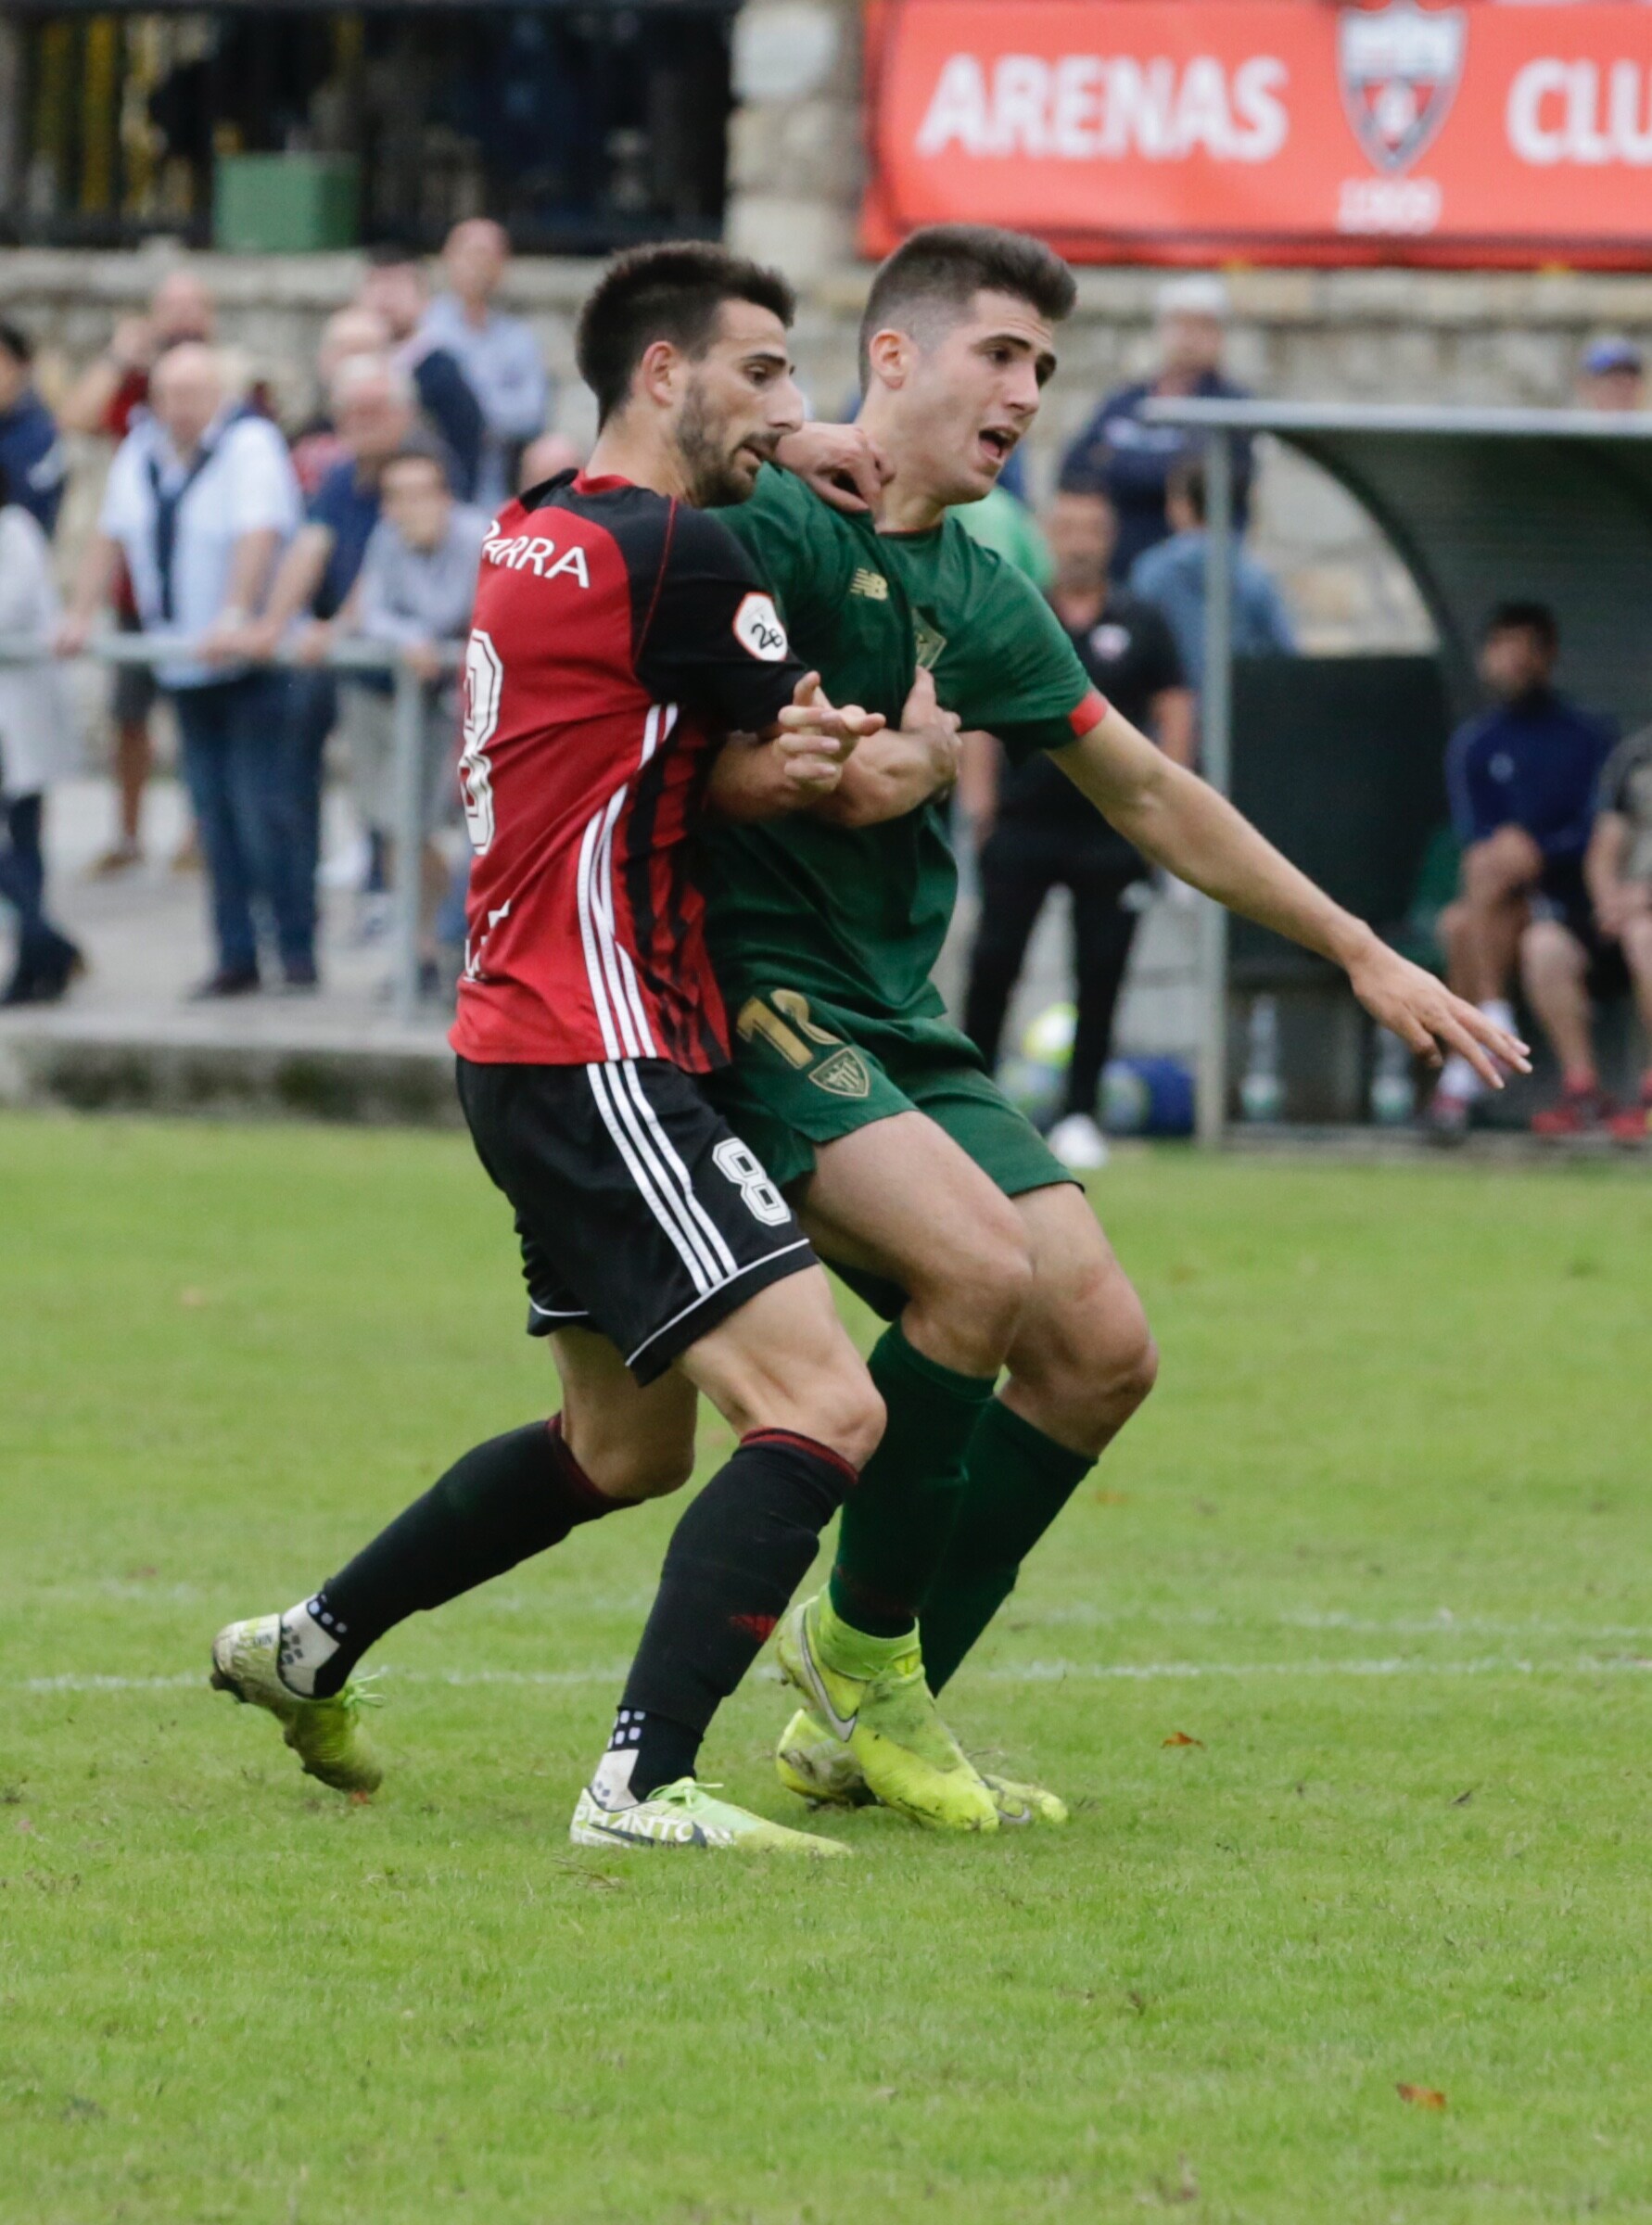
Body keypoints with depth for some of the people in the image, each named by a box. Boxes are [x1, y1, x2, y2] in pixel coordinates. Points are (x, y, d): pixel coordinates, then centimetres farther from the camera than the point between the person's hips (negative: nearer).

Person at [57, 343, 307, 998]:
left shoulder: (251, 446, -12)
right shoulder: (141, 452, 10)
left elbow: (259, 535, -23)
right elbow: (110, 538, 14)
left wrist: (234, 618, -33)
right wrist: (79, 617, 4)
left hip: (253, 662, -7)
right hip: (187, 669, 7)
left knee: (262, 810, -9)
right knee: (214, 816, 6)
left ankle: (296, 947, -2)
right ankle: (236, 956, 10)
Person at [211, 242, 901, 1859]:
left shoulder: (536, 538, 13)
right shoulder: (671, 555, -16)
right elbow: (881, 782, -6)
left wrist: (773, 757, -9)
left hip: (533, 1048, 10)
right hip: (597, 1062, -10)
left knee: (623, 1447, 25)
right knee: (822, 1410, -17)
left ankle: (308, 1652, 38)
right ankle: (646, 1784, -23)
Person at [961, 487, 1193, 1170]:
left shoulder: (1139, 626, 6)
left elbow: (1174, 710, 7)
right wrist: (978, 798, -3)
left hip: (1111, 831, 0)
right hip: (1021, 825, 0)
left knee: (1100, 974, 2)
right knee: (993, 963, -5)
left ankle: (1079, 1114, 10)